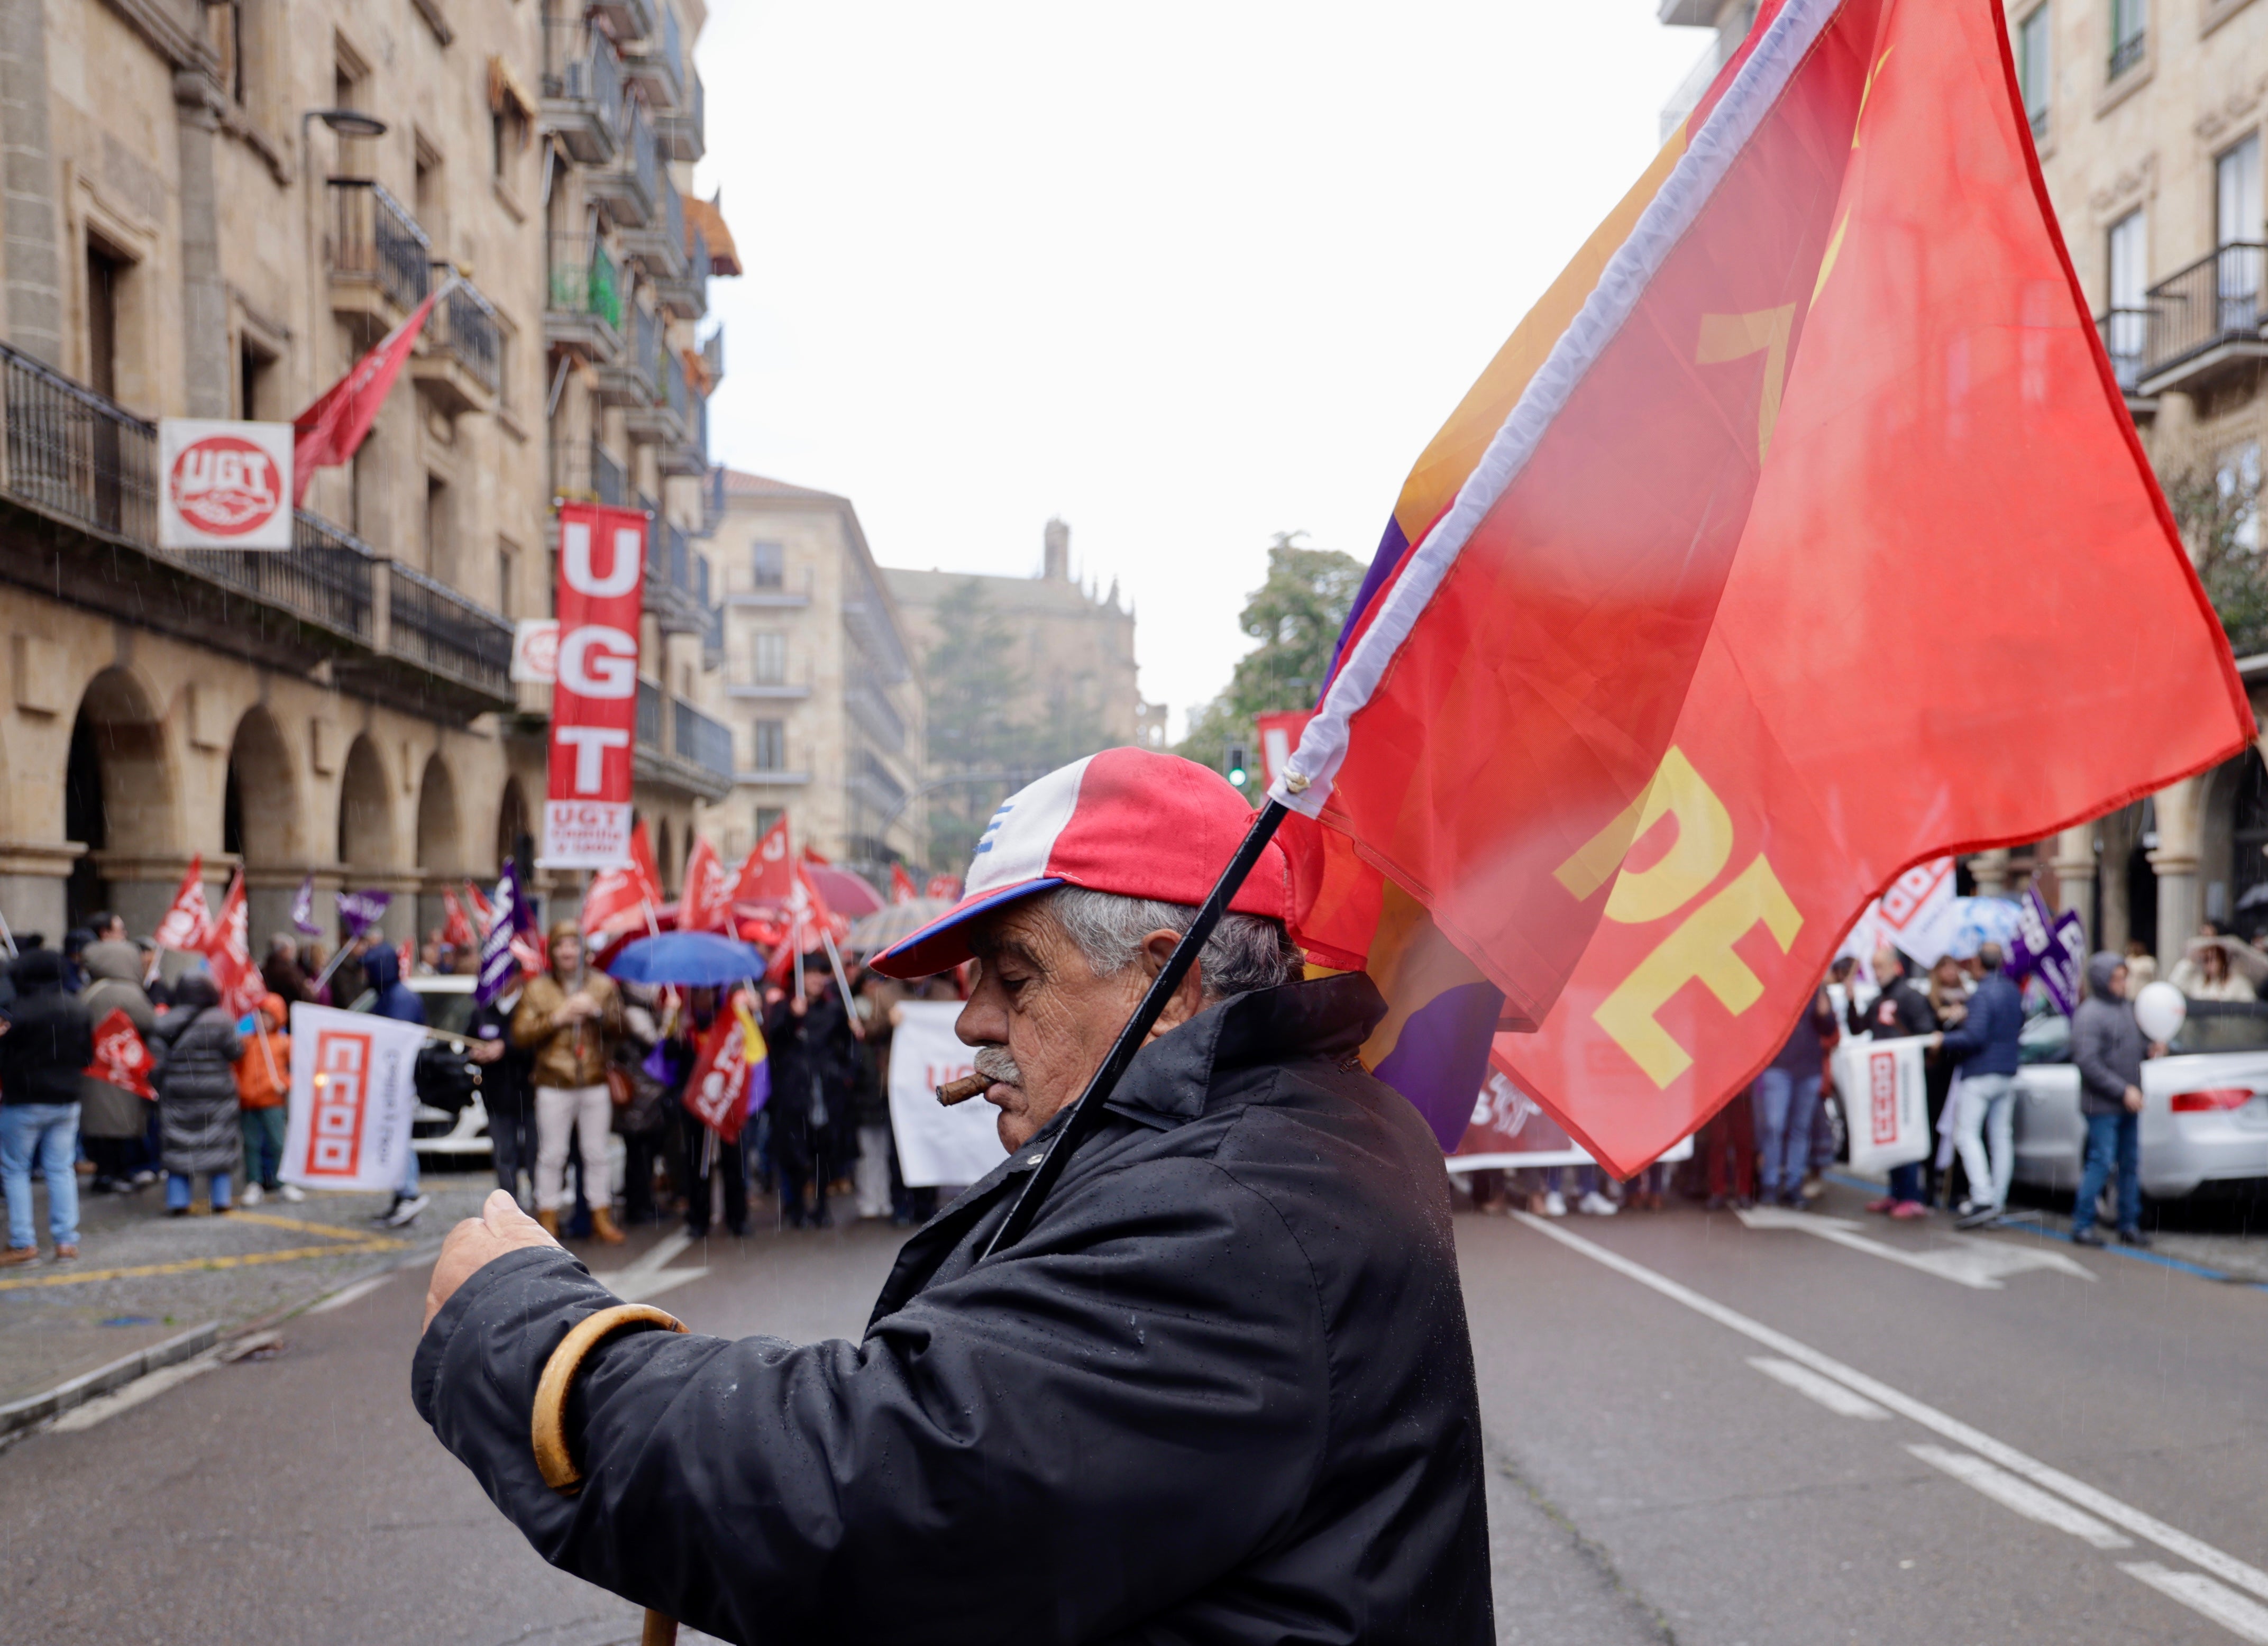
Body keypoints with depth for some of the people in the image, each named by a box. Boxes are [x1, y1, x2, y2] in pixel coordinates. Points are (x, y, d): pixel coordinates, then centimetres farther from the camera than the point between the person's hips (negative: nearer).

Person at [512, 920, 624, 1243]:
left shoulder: (603, 985, 10)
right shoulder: (536, 989, 6)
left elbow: (621, 1028, 5)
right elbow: (520, 1035, -1)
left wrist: (597, 1012, -11)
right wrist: (557, 1018, -10)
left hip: (596, 1083, 1)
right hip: (554, 1086, -1)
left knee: (597, 1154, 5)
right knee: (551, 1155, -1)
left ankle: (601, 1216, 14)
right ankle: (548, 1219, 7)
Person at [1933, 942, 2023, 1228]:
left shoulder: (1983, 994, -17)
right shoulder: (2014, 992, 10)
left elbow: (1974, 1036, -23)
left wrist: (1944, 1041, -9)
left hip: (1981, 1073, -8)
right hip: (2008, 1073, 8)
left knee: (1967, 1132, -6)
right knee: (2002, 1135, 9)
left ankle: (1982, 1198, -15)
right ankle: (1998, 1201, 13)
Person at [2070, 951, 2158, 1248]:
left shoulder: (2127, 1007, 12)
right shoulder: (2089, 1014, -14)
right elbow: (2088, 1062, -19)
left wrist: (2148, 1051, 2)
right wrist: (2123, 1090, -20)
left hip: (2129, 1104, 8)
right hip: (2103, 1106, -8)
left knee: (2131, 1165, 10)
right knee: (2101, 1163, -7)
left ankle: (2130, 1226, 18)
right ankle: (2082, 1226, 2)